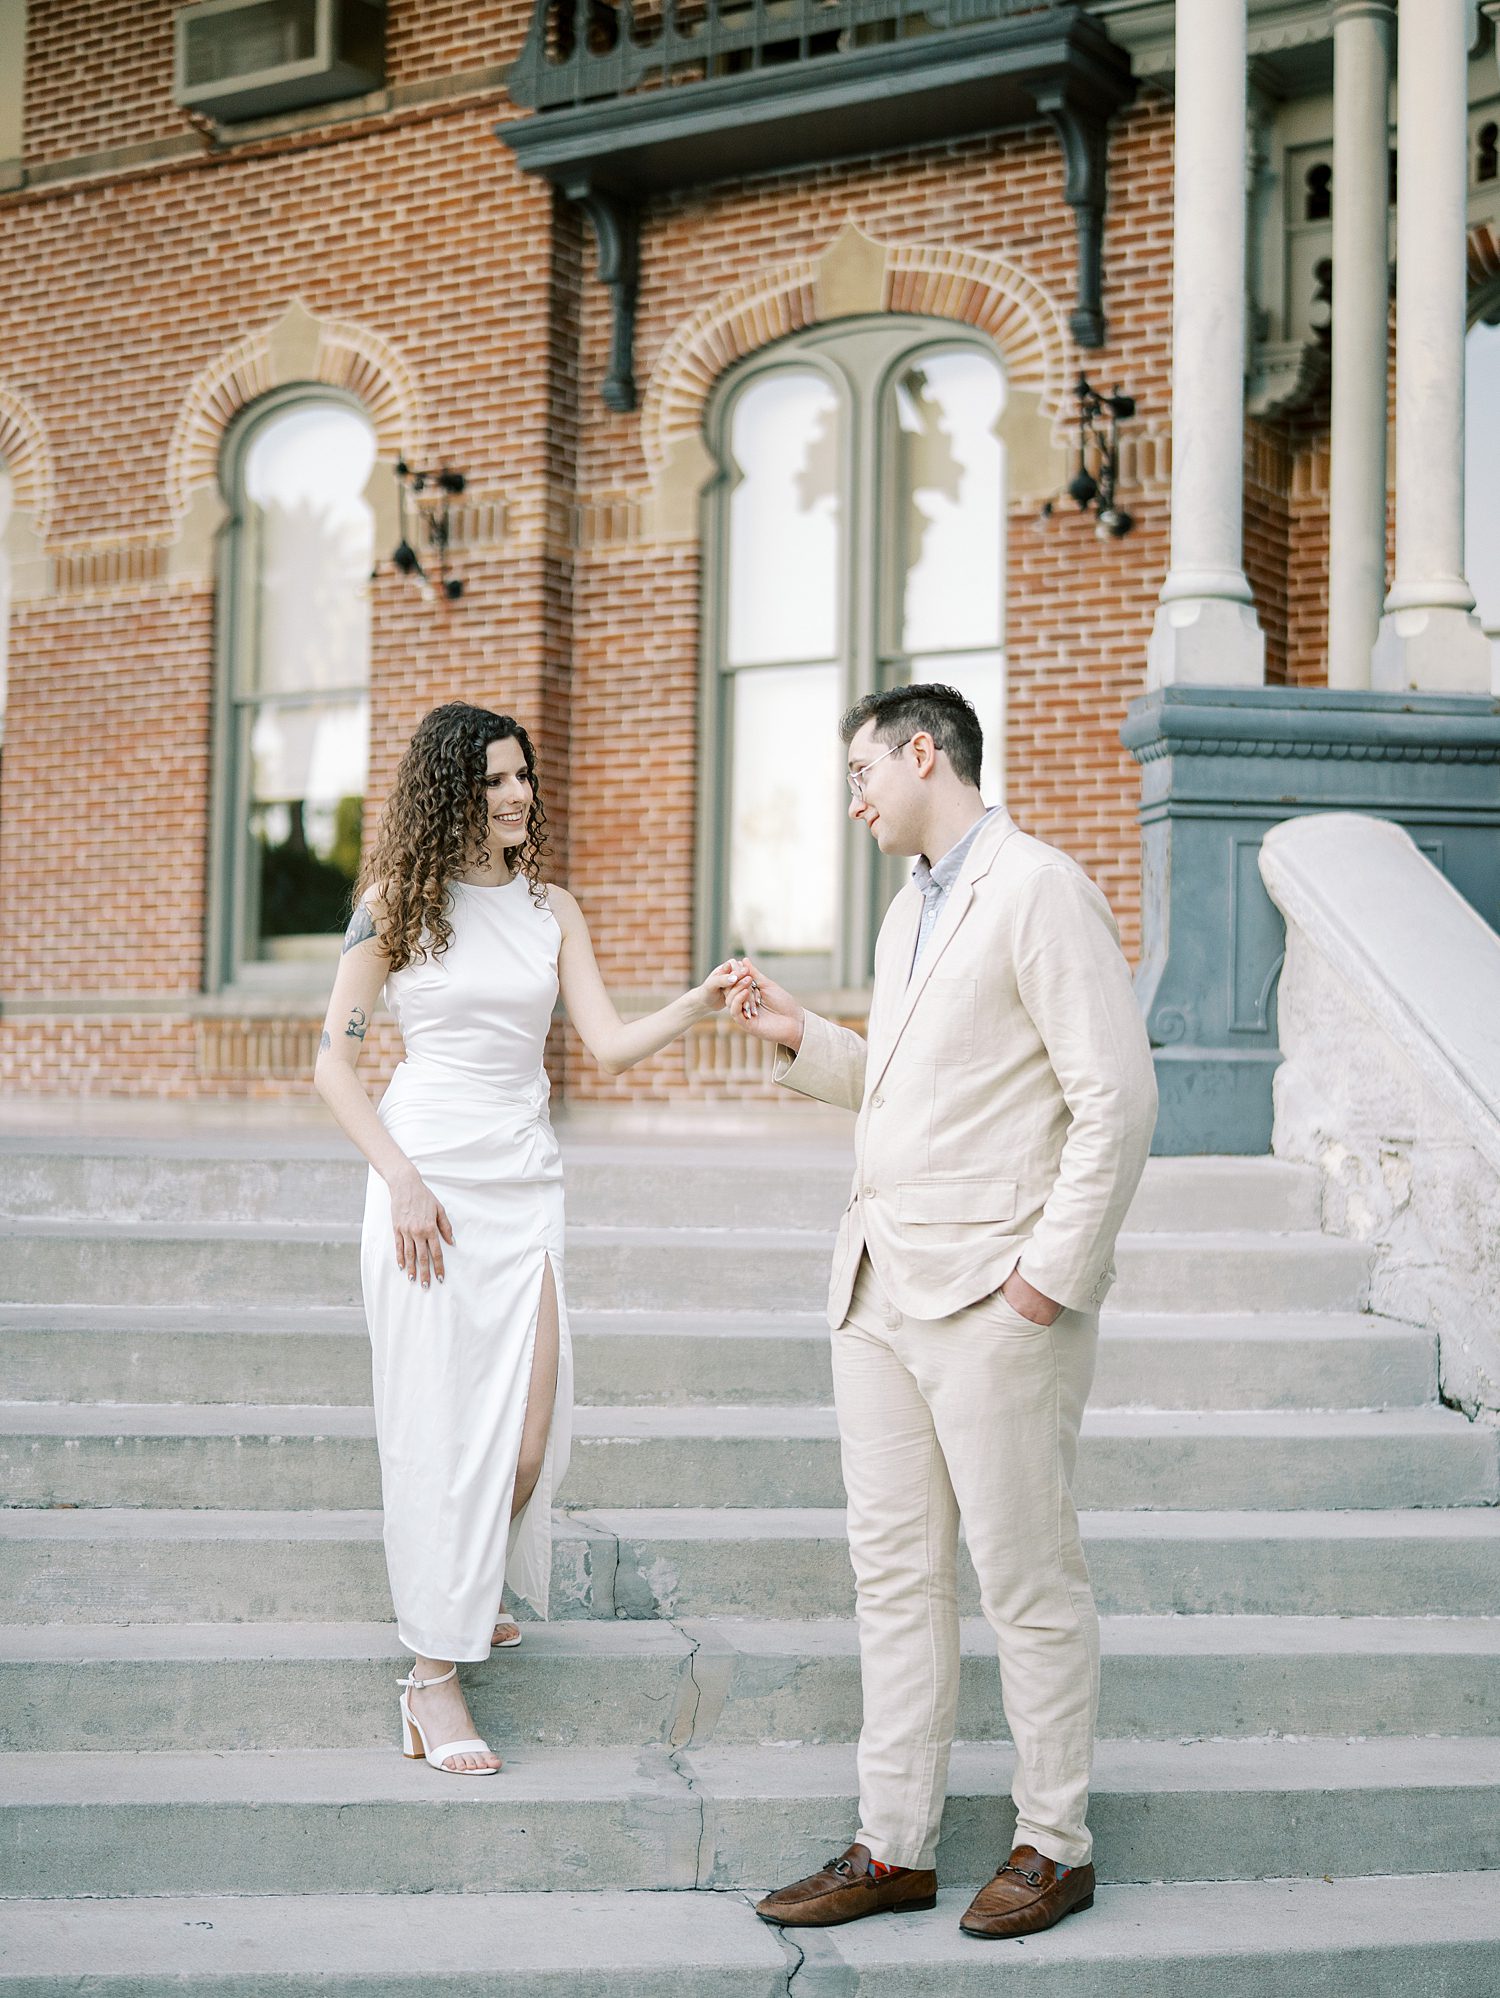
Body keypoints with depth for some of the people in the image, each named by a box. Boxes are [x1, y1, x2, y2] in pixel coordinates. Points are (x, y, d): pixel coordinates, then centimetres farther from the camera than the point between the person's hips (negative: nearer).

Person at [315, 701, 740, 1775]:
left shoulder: (552, 909, 11)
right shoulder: (397, 901, 0)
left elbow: (609, 1044, 3)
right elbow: (336, 1062, 0)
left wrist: (693, 1007, -15)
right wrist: (401, 1179, -10)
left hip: (525, 1182, 4)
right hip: (429, 1178, -4)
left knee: (530, 1423, 0)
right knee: (440, 1421, -4)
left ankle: (463, 1595, 27)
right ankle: (434, 1669, 4)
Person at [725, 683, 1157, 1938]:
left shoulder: (1040, 891, -9)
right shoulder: (911, 912, 19)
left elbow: (1118, 1098, -15)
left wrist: (1052, 1276, -17)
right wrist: (801, 1039, 12)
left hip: (994, 1297, -9)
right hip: (882, 1289, 9)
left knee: (1028, 1578, 3)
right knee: (896, 1574, 10)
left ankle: (1055, 1846, 17)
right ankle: (895, 1848, 19)